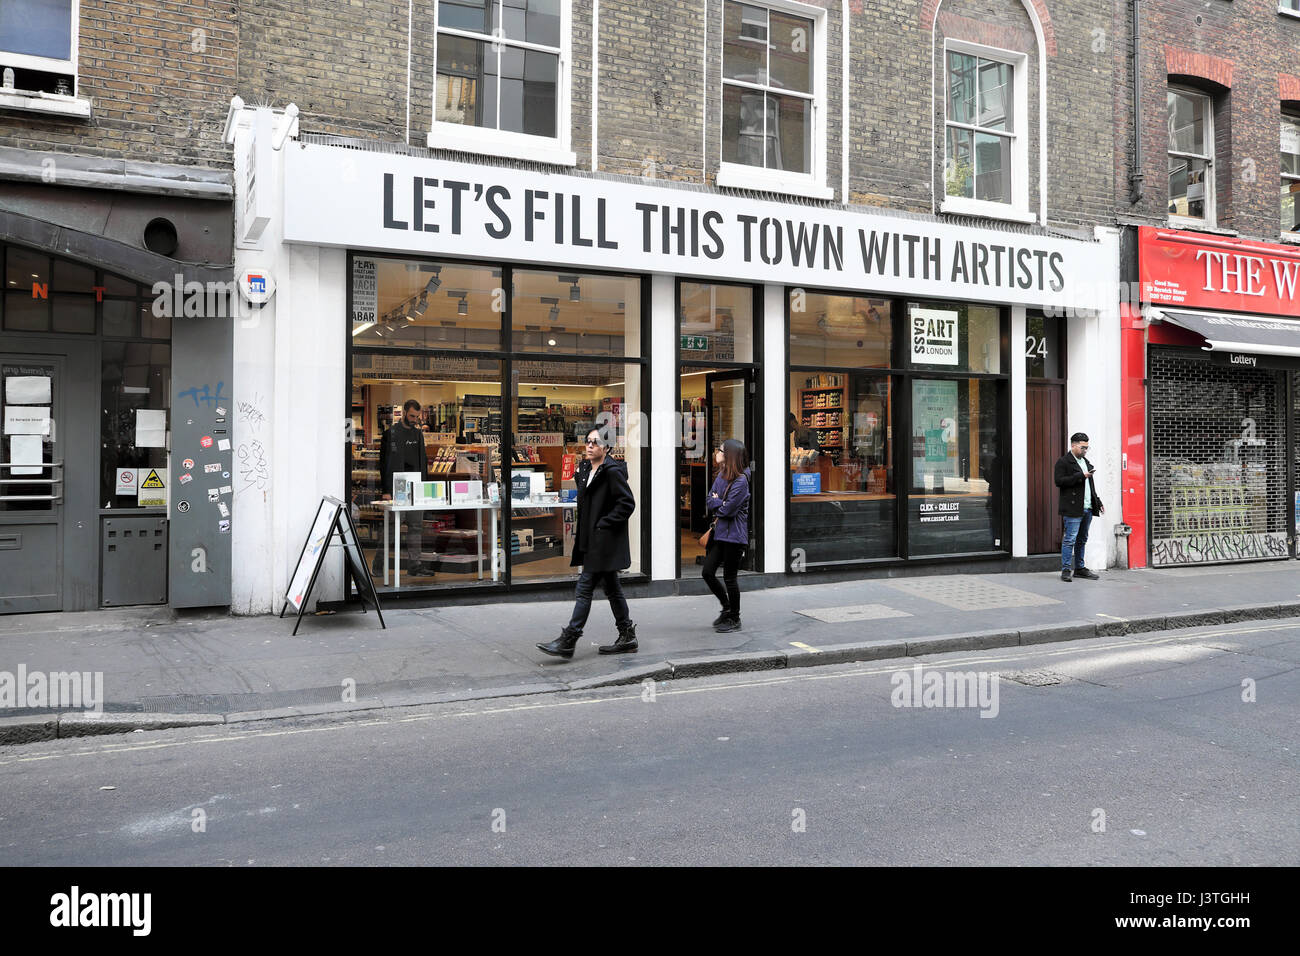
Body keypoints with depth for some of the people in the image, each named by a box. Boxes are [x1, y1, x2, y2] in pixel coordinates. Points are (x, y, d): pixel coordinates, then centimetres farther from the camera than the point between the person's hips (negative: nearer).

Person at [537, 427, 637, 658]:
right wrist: (580, 528, 12)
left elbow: (627, 503, -16)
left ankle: (568, 640, -6)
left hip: (604, 541, -10)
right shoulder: (585, 469, 14)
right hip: (591, 540, 10)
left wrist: (602, 524, -17)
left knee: (585, 587, -9)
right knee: (610, 587, 14)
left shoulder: (612, 471, -13)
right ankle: (627, 637, 22)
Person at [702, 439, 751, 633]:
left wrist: (715, 502, -2)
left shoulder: (741, 481, -15)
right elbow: (709, 504, 11)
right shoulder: (721, 476, 11)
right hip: (719, 533, 8)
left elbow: (728, 509, -20)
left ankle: (735, 619, 16)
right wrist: (720, 505, -10)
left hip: (734, 536, -8)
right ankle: (727, 607, 27)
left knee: (729, 577, 1)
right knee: (708, 573, 6)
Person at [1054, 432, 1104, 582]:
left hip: (1087, 508, 8)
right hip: (1073, 508, -8)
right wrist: (1081, 475, -19)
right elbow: (1059, 481, -17)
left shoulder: (1086, 461, 21)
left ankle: (1079, 568, 18)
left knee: (1082, 540, 12)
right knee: (1070, 539, -9)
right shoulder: (1063, 462, -5)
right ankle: (1066, 570, -6)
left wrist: (1098, 502, 23)